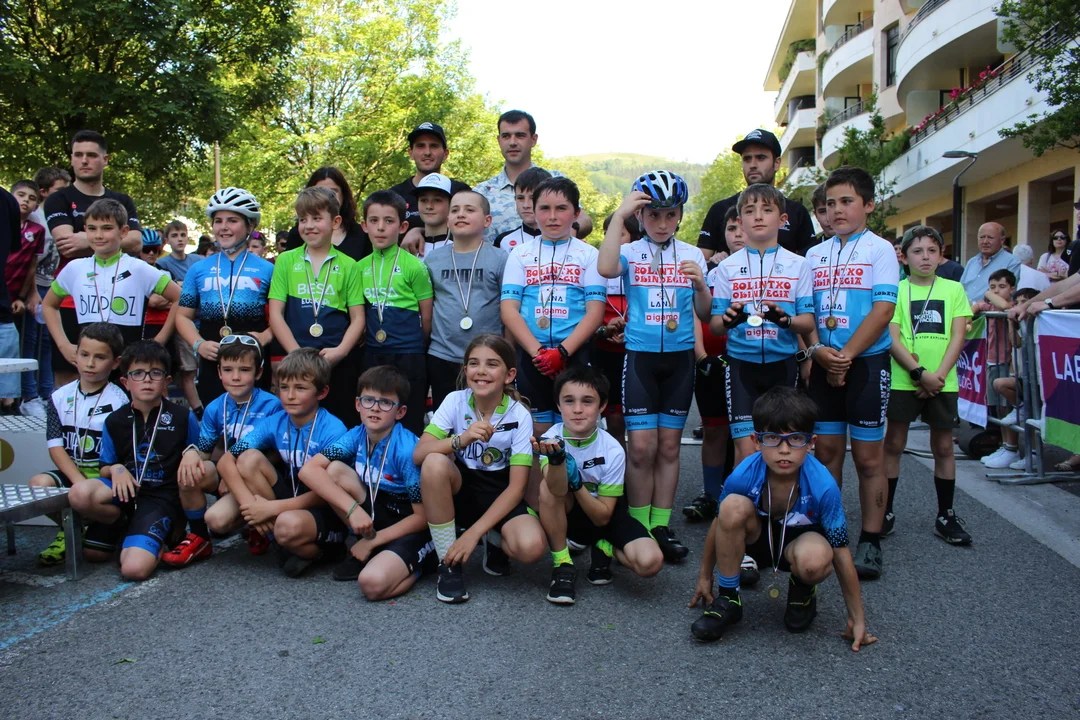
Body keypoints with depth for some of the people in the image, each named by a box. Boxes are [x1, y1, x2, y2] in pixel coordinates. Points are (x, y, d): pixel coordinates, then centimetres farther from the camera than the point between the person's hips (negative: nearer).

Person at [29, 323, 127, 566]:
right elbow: (56, 447, -2)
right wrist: (78, 480, -17)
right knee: (38, 484, -26)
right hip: (71, 472, 5)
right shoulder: (60, 397, 4)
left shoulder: (119, 401, -8)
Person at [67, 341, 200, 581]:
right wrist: (116, 469, -11)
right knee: (80, 494, -31)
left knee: (135, 569, -26)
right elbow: (105, 469, 12)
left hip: (162, 498, -4)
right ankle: (125, 527, 0)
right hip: (126, 490, 4)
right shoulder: (115, 421, 6)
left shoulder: (183, 417, -2)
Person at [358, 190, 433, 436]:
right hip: (372, 356, 5)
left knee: (409, 424, 4)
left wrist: (418, 346, 5)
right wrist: (367, 338, 7)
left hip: (409, 357, -5)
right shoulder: (361, 267, 7)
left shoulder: (413, 266, -7)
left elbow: (427, 315, -3)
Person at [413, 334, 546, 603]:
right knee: (435, 463, -33)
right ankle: (449, 563, -15)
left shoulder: (519, 415, -14)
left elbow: (517, 486, -16)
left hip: (500, 495, -1)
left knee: (531, 547, -32)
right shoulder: (455, 401, -10)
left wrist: (474, 532, -24)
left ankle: (494, 542, 8)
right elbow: (419, 454, -19)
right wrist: (462, 439, -37)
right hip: (460, 489, 1)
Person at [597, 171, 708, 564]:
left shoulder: (692, 255, 7)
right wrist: (619, 215, -22)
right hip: (640, 356, -2)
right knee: (642, 446, -5)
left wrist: (702, 287, -16)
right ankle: (639, 528, 8)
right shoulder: (631, 252, 0)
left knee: (669, 445, 7)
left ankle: (662, 527, 17)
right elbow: (605, 268, -24)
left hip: (679, 358, 2)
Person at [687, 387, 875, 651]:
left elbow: (841, 553, -20)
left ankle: (802, 591, 3)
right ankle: (727, 599, -12)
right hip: (759, 537, 2)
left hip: (800, 540, -1)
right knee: (733, 507, -32)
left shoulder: (823, 486, -30)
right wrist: (704, 577, 5)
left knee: (815, 559, -38)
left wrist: (857, 618, -11)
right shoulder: (742, 477, -27)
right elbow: (721, 525, -8)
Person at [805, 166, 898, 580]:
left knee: (868, 455, 0)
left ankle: (870, 542, 7)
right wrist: (817, 350, -9)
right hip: (824, 364, 4)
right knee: (826, 450, 8)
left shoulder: (879, 249, -2)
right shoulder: (815, 255, 11)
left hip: (866, 361, -4)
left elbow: (884, 309, -11)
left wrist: (846, 355, -17)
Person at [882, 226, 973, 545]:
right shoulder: (897, 290, 1)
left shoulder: (953, 289, 7)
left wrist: (939, 375, -11)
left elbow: (958, 335, 1)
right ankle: (886, 512, 13)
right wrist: (919, 372, -16)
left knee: (943, 446, 8)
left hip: (942, 382, 2)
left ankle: (946, 515, 19)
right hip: (902, 381, -2)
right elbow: (891, 338, -6)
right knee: (893, 444, 3)